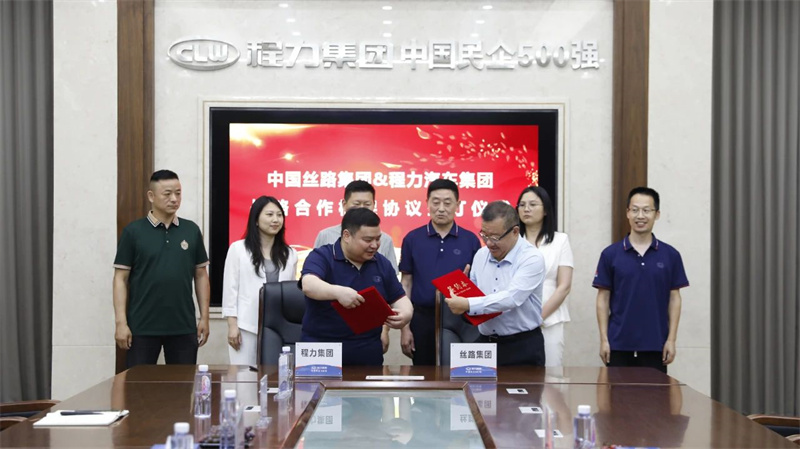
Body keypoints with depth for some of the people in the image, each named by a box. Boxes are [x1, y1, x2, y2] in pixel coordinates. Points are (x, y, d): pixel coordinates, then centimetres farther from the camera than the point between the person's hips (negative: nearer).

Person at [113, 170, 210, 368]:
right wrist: (121, 322, -8)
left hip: (183, 326, 2)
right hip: (142, 327, -2)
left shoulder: (191, 230, 6)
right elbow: (121, 279, -1)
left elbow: (201, 275, 10)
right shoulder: (133, 232, -2)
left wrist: (204, 317, 4)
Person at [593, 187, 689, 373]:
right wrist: (604, 339, -3)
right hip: (619, 345, 0)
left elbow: (674, 298, 5)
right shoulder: (610, 254, 1)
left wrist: (671, 339, -1)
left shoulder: (670, 255, 3)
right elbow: (603, 298, 3)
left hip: (655, 345, 1)